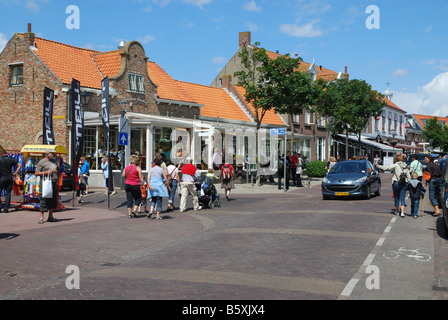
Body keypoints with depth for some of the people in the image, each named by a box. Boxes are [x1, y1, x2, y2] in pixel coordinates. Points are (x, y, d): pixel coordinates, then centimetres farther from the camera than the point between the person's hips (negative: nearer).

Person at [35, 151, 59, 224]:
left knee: (54, 200, 7)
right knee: (44, 200, -7)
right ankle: (41, 217, -2)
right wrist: (46, 172, -14)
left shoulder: (54, 161, 19)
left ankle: (50, 216, 16)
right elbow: (36, 173, -4)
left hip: (54, 183, 7)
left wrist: (57, 181, 17)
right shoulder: (42, 162, -1)